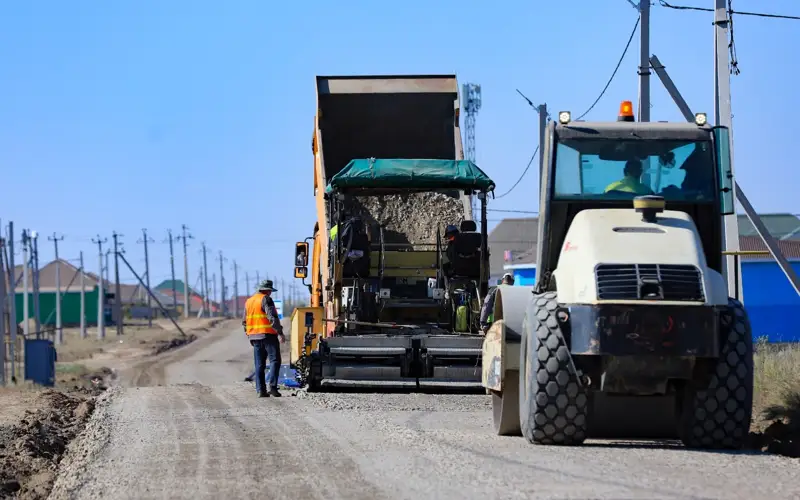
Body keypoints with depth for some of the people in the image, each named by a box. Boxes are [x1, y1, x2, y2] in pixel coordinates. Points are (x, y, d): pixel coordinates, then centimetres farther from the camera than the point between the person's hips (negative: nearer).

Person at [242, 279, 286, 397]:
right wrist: (280, 333, -17)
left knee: (259, 364, 8)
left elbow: (244, 322, 20)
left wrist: (249, 336, 26)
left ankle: (260, 390, 4)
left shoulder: (249, 302, 16)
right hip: (268, 335, -7)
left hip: (254, 336, 7)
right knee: (275, 361, -4)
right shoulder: (266, 299, -8)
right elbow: (272, 318, -18)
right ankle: (272, 386, -16)